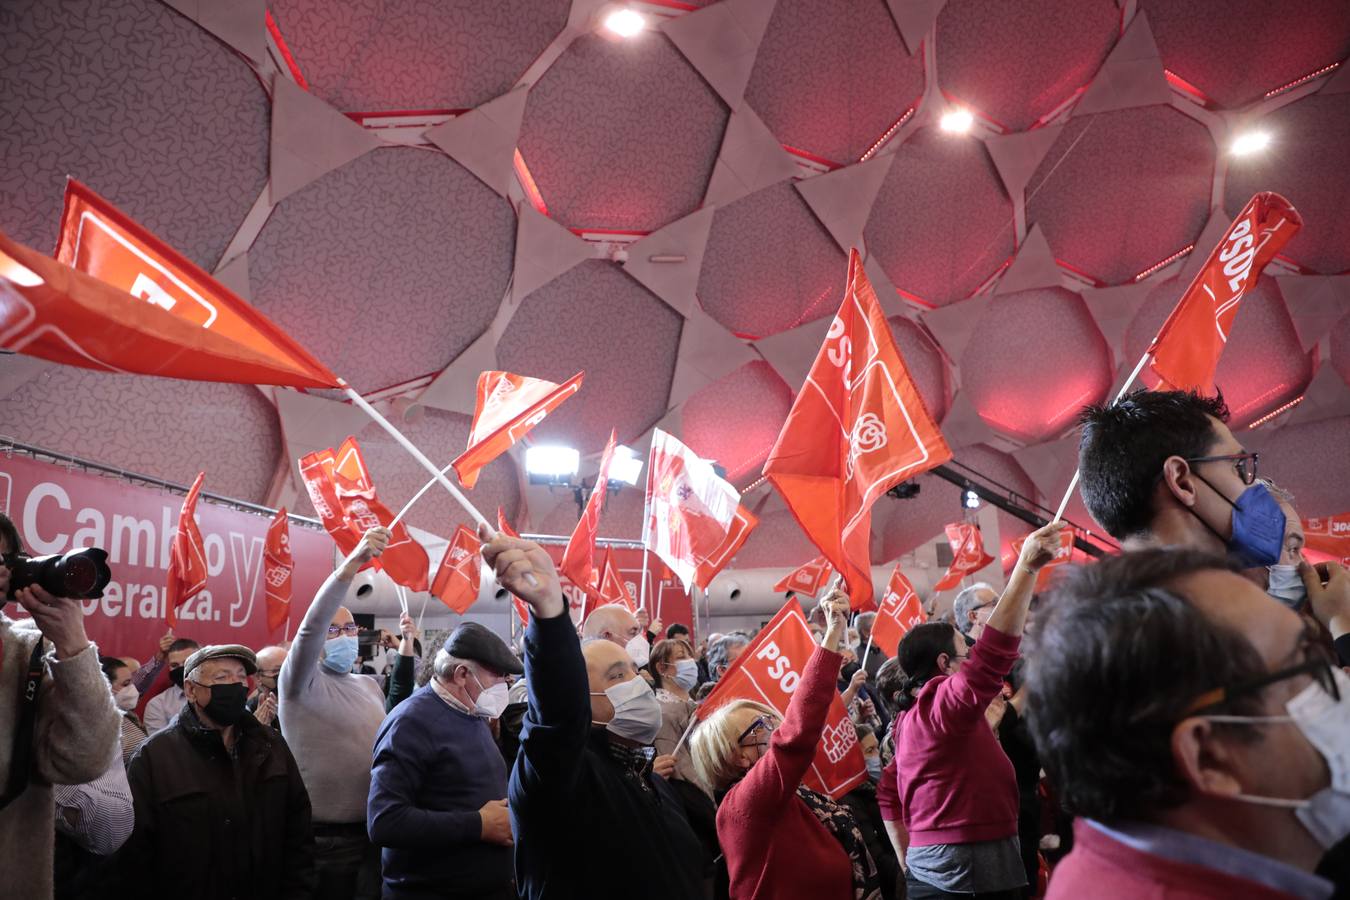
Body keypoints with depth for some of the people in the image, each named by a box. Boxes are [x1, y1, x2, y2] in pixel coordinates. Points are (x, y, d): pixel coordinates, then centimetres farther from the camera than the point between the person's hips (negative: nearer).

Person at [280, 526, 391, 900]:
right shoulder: (300, 683, -7)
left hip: (374, 835, 6)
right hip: (323, 841, -6)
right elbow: (310, 626, -25)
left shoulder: (371, 686, 13)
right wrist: (353, 562, -36)